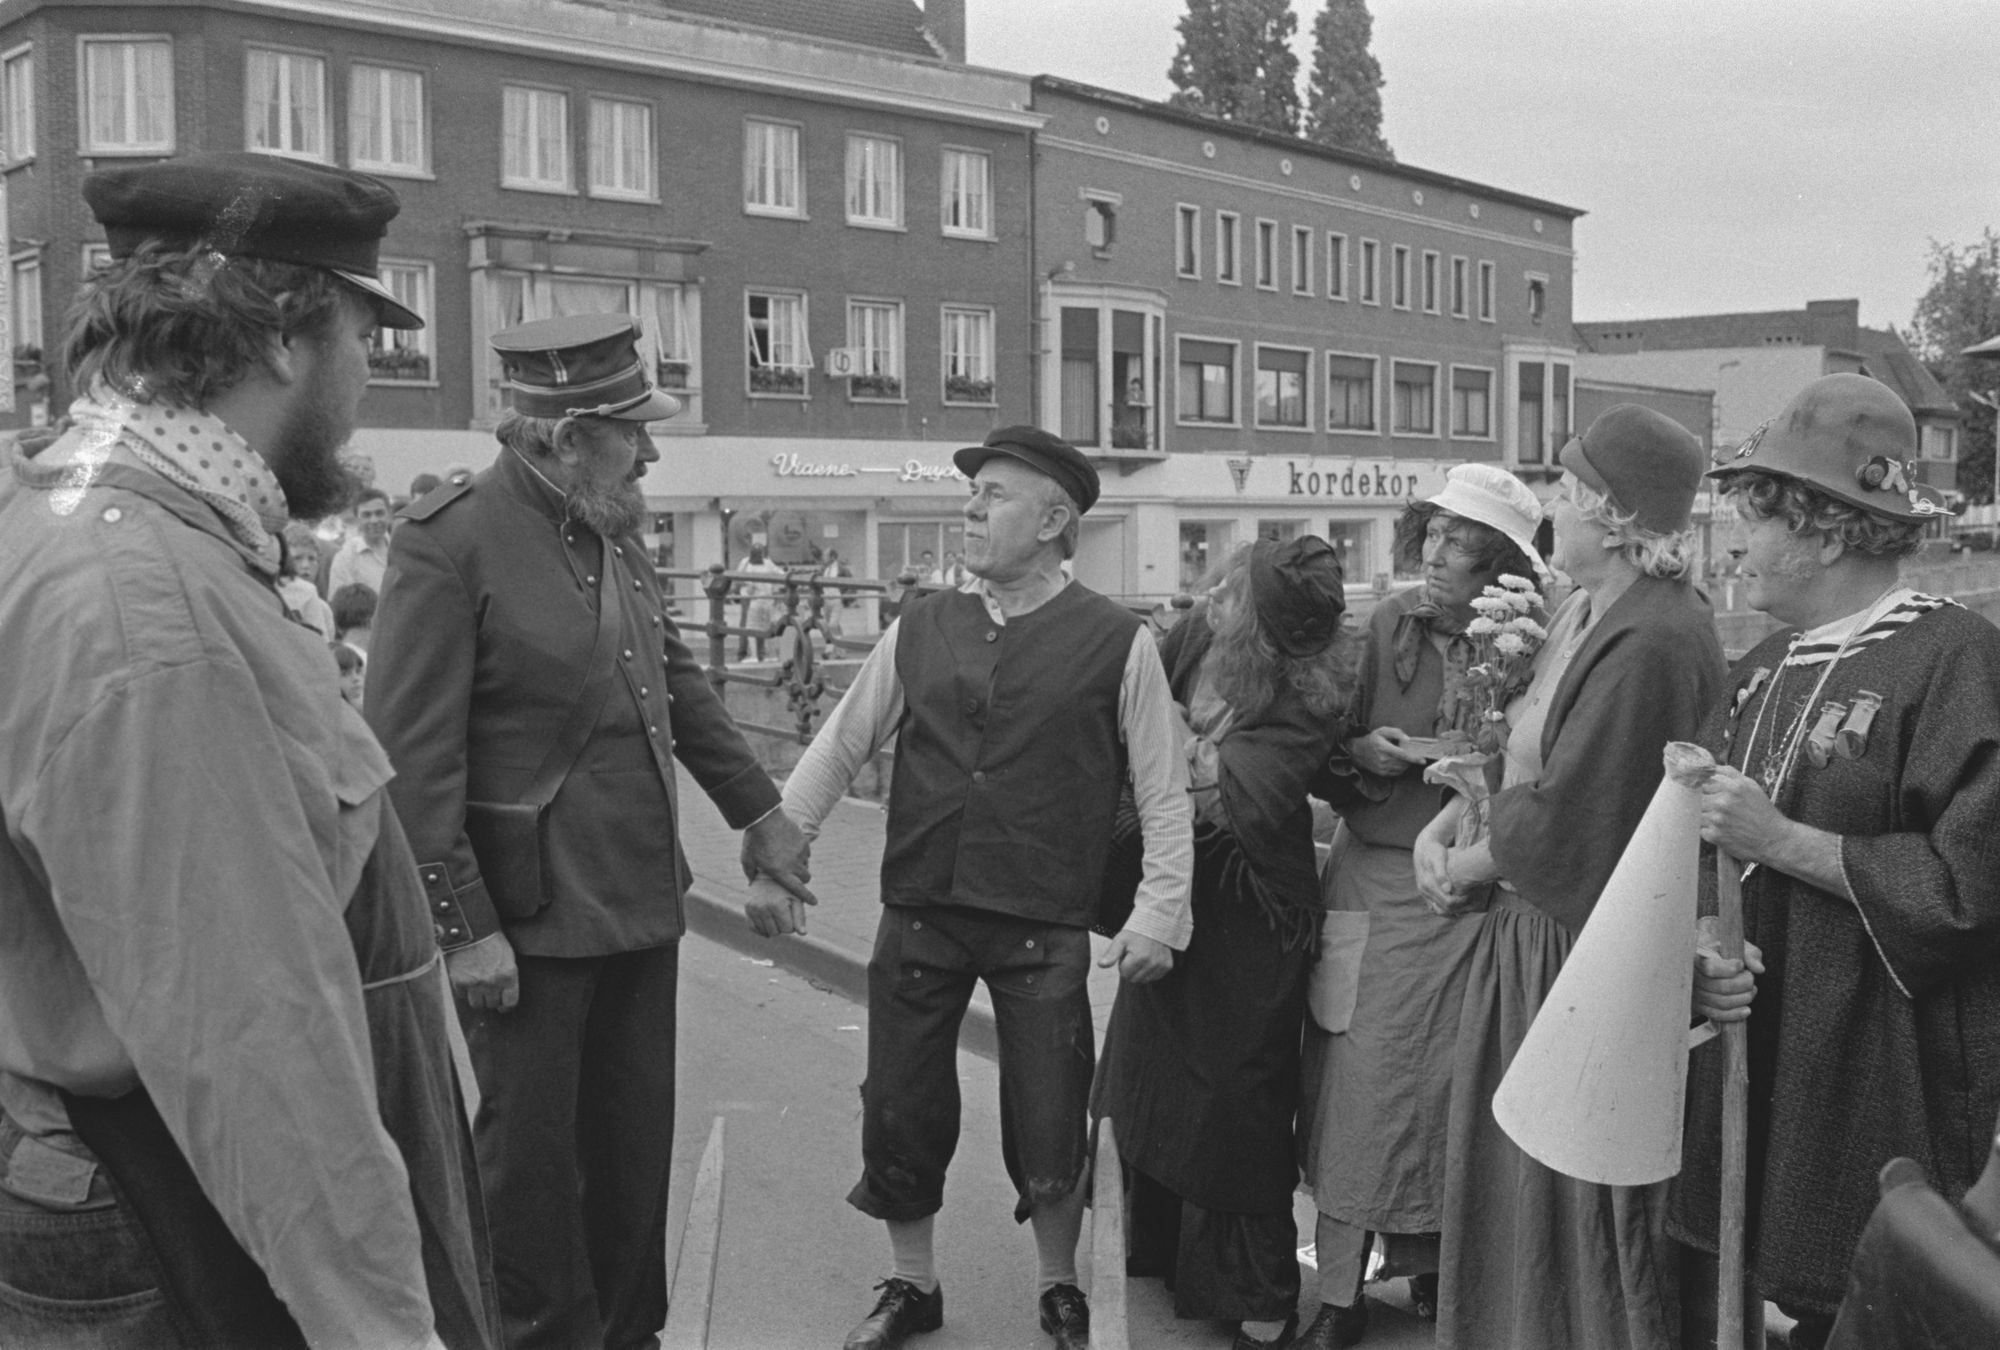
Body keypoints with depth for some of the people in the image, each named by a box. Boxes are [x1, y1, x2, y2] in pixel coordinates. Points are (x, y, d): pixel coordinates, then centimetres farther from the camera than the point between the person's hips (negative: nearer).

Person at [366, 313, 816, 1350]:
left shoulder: (613, 531, 8)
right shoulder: (448, 543, -14)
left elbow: (676, 681, 19)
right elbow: (412, 756, -16)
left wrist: (757, 812, 22)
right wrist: (462, 925, -17)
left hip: (643, 901, 7)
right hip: (530, 916, -7)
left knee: (635, 1140, 17)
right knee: (532, 1153, 8)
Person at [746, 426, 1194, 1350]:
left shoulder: (1116, 643, -4)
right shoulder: (919, 629, 5)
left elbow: (1163, 792, -2)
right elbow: (837, 749, 8)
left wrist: (1158, 914, -8)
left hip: (1044, 929, -3)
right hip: (918, 914, 3)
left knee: (1050, 1128, 6)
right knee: (898, 1113, 11)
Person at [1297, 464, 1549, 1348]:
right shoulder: (1383, 628, -2)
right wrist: (1364, 755, -17)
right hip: (1378, 879, 0)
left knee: (1457, 1082, 9)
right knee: (1359, 1081, 0)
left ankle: (1432, 1259, 30)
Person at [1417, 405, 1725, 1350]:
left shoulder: (1651, 644, -24)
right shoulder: (1585, 611, 6)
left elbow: (1560, 817, -23)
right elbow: (1514, 744, 14)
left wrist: (1464, 864, -7)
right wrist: (1440, 826, 0)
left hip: (1583, 946, -9)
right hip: (1525, 925, 9)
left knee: (1578, 1200, 8)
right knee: (1510, 1174, 21)